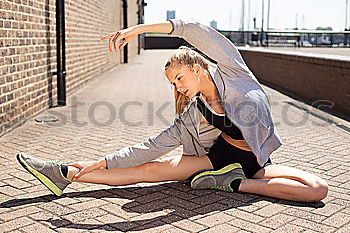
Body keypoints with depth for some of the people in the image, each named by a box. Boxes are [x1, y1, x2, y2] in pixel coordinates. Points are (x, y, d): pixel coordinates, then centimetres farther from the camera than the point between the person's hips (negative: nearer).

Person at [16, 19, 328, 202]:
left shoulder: (230, 71, -10)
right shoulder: (190, 118, -1)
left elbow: (194, 31, -22)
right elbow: (152, 146, 0)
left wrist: (138, 29, -26)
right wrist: (106, 162, -4)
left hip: (255, 163, -1)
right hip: (220, 155, 2)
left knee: (318, 189, -26)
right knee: (149, 169, -12)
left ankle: (232, 183, -21)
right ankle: (65, 174, -6)